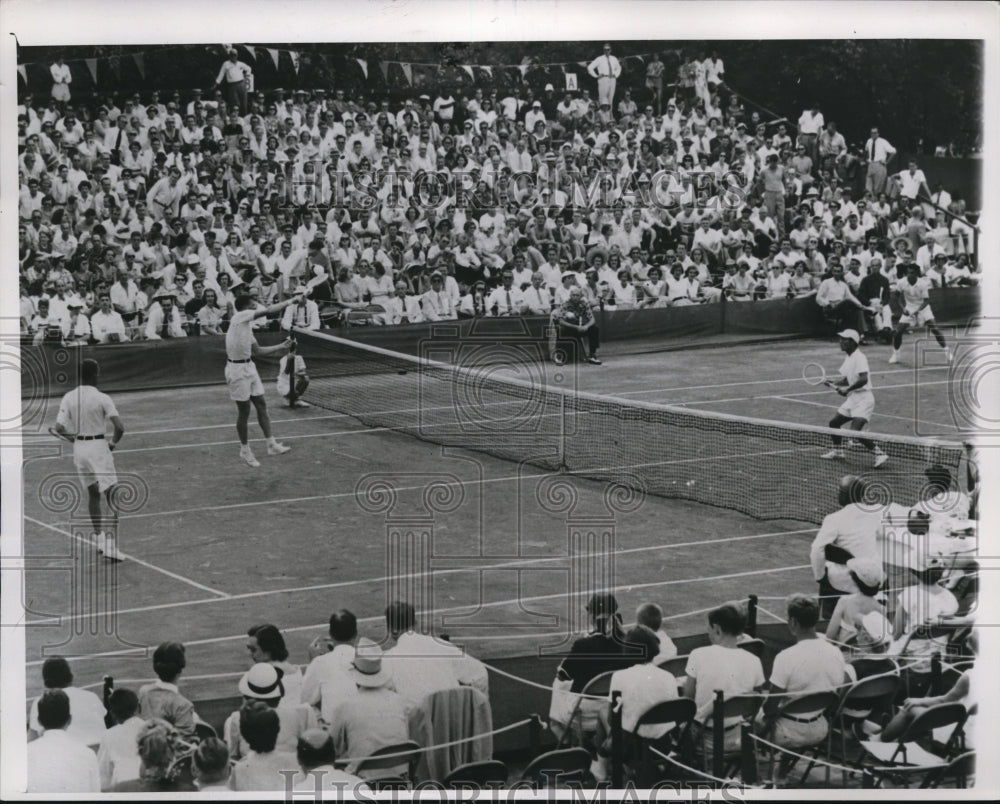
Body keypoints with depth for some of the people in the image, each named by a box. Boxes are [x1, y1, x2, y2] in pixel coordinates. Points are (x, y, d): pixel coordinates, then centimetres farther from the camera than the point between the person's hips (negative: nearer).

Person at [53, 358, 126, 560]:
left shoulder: (68, 398, -2)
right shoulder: (102, 399, -13)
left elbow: (59, 427, -7)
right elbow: (119, 427, -19)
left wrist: (74, 434, 11)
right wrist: (114, 443, 1)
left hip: (79, 447, 5)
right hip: (99, 447, -5)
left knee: (93, 493, 22)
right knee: (111, 497, -4)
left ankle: (99, 537, 29)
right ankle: (110, 544, -16)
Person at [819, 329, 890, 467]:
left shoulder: (859, 357, -17)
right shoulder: (848, 358, 11)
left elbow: (863, 379, -28)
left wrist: (847, 389, -26)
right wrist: (835, 383, 2)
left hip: (863, 399, -10)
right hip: (852, 399, 10)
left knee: (855, 431, -21)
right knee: (834, 423, 15)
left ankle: (879, 454, -15)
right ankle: (837, 451, 34)